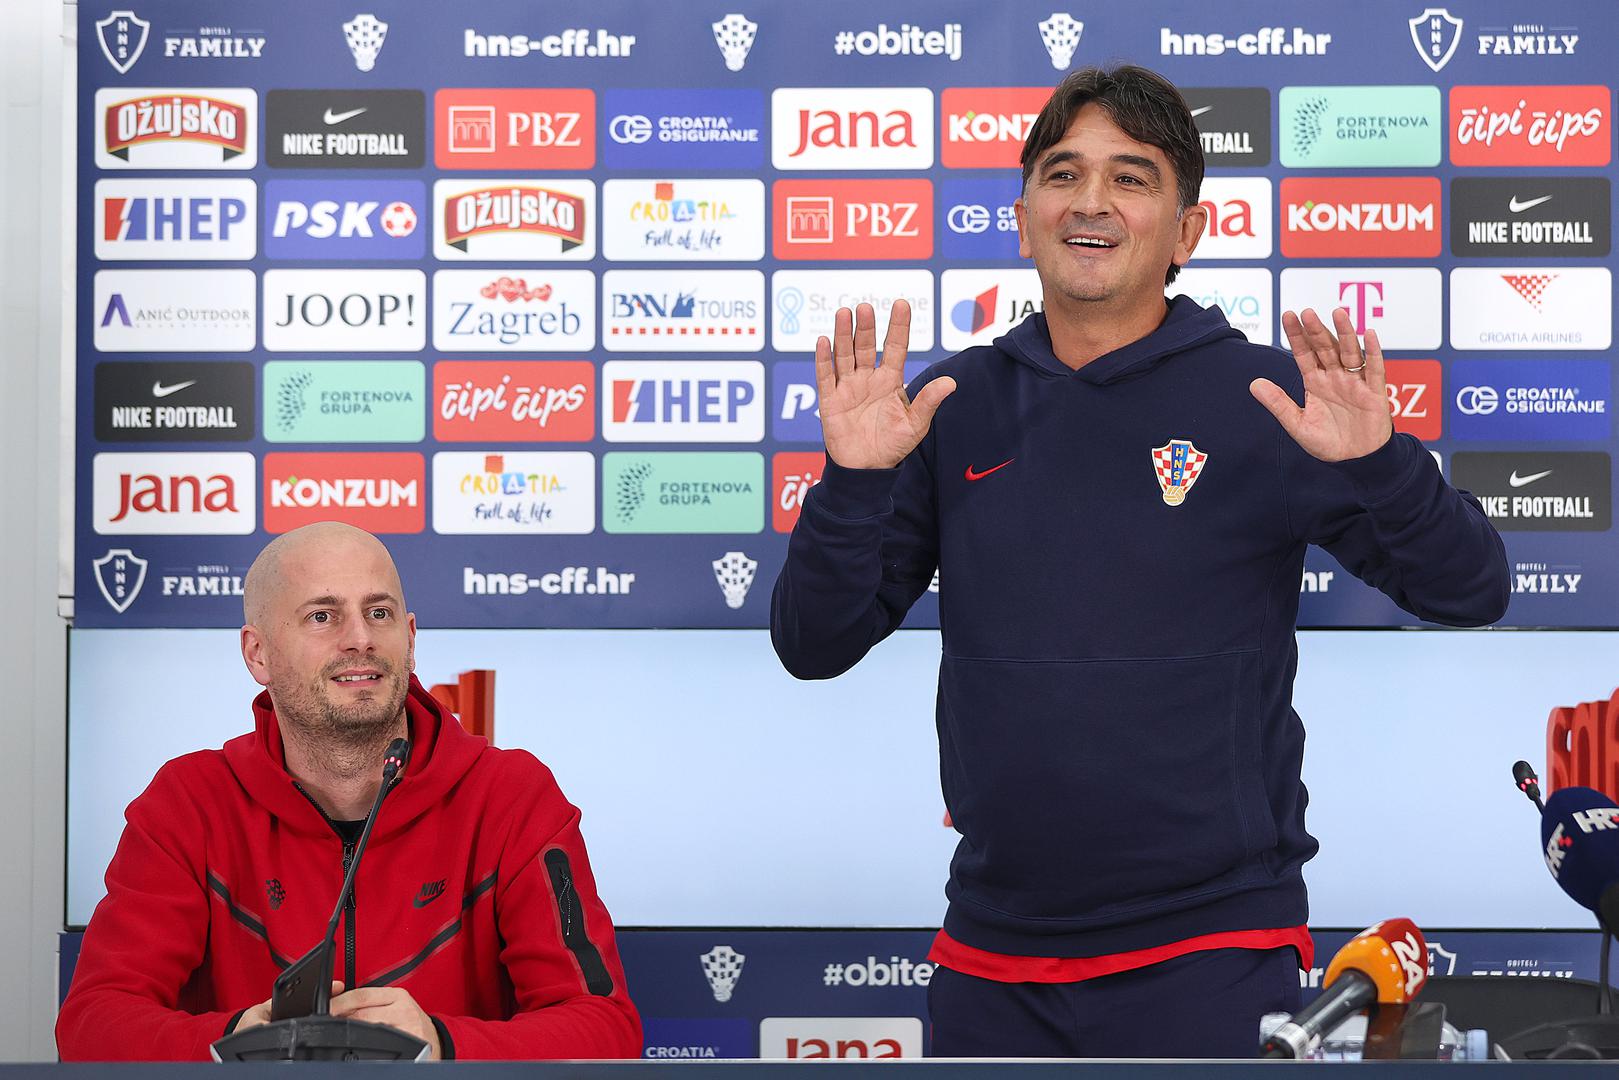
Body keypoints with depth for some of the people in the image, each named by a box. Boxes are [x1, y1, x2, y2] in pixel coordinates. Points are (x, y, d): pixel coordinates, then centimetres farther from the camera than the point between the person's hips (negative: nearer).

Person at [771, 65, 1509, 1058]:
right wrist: (853, 481, -14)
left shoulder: (1263, 398, -4)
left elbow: (1469, 593, -6)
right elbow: (814, 649, 2)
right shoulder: (955, 408, 3)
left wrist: (1379, 463, -24)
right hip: (993, 952, 3)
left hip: (1208, 951, -3)